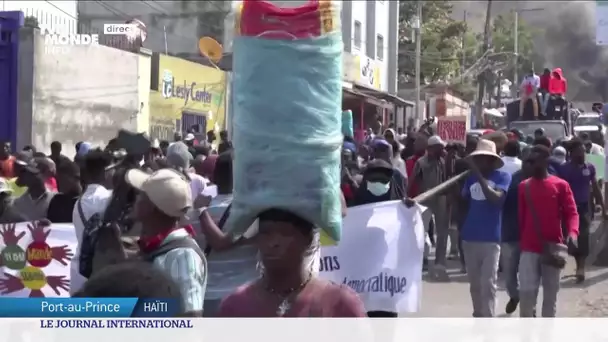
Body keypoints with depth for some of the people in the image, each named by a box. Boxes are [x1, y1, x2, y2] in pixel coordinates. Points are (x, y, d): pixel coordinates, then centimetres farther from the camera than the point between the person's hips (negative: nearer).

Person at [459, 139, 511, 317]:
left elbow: (496, 199, -19)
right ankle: (478, 318, 25)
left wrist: (479, 175, -19)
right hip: (469, 237, 4)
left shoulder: (503, 176, -3)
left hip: (491, 238, -4)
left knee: (488, 284, -6)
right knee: (475, 284, 13)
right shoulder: (471, 178, 7)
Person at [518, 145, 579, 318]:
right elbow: (521, 216, 10)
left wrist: (572, 232, -23)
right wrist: (521, 241, 7)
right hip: (529, 248, 1)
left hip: (553, 248, -1)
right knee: (526, 291, -8)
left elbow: (571, 212, -5)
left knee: (551, 293, 8)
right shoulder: (523, 186, 7)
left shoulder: (561, 185, -1)